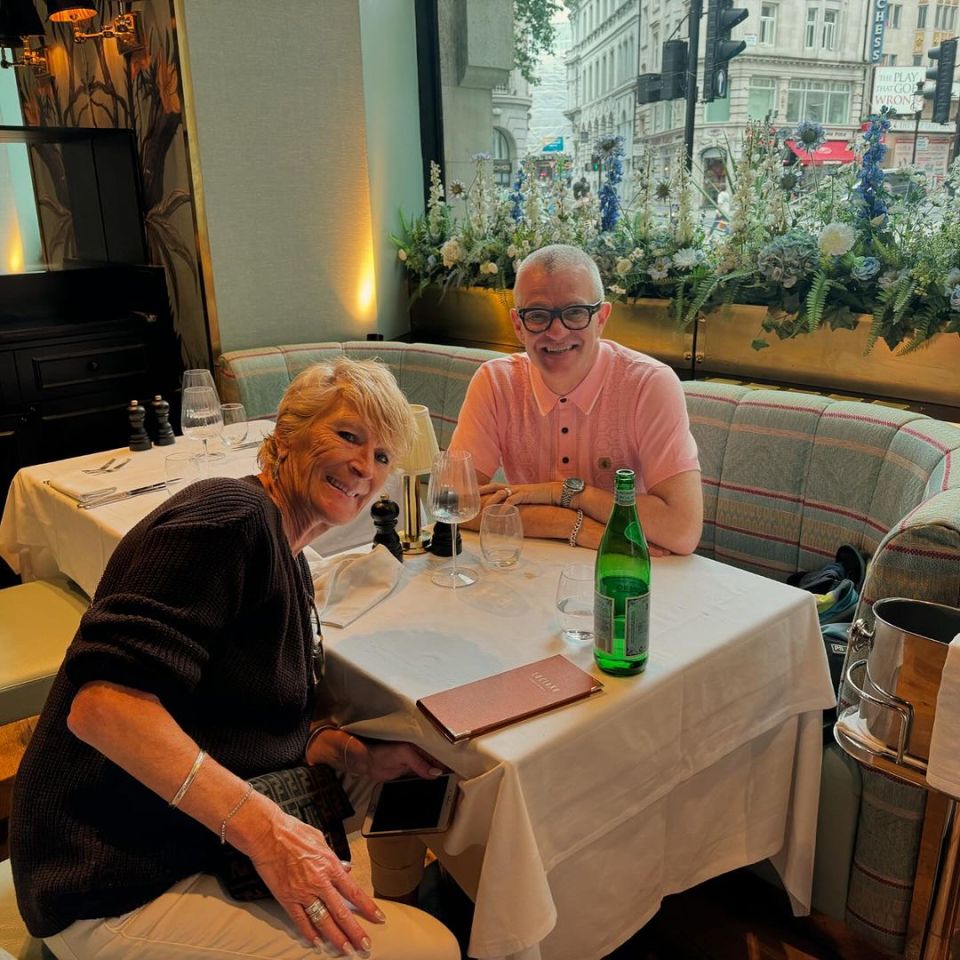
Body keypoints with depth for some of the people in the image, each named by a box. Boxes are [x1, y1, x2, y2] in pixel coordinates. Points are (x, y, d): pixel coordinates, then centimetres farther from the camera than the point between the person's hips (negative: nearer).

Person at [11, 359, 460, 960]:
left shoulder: (290, 564, 10)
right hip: (120, 893, -10)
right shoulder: (231, 514, -21)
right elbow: (102, 701, -30)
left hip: (203, 839, 10)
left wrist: (357, 756, -3)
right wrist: (264, 829, -33)